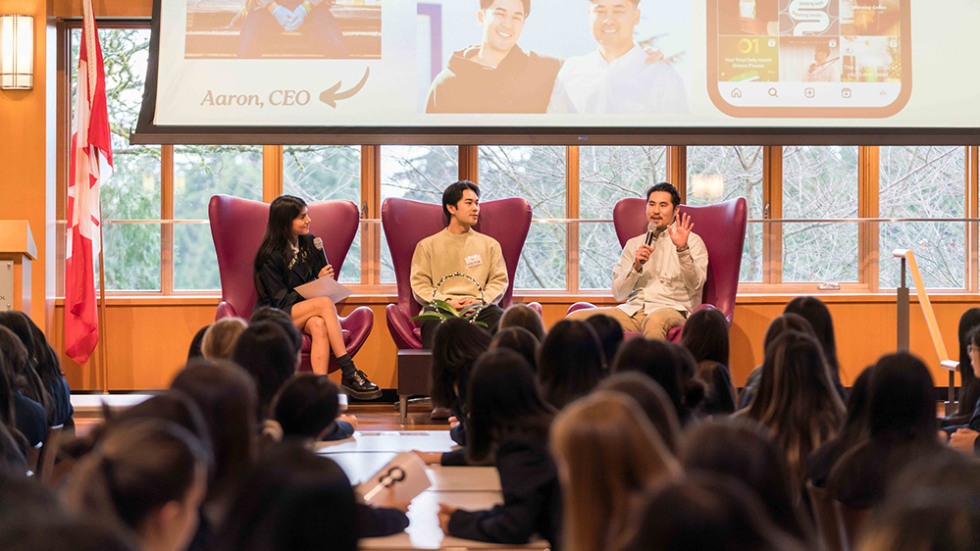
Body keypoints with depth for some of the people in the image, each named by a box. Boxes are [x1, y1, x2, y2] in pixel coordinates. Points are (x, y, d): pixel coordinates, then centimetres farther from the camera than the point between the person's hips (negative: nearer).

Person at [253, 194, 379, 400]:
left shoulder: (310, 244, 9)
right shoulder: (271, 256, -9)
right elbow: (281, 300, -11)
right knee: (325, 303, -31)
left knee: (318, 325, -34)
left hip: (306, 313, 5)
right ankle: (349, 374, -34)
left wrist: (324, 280, -10)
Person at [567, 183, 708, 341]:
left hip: (671, 309, -5)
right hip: (633, 309, 5)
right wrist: (636, 267, -3)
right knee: (575, 318, -18)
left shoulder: (692, 241, 10)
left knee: (654, 321, -43)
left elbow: (695, 284, -7)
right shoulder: (634, 244, 22)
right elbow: (618, 293, 15)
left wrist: (682, 249, -21)